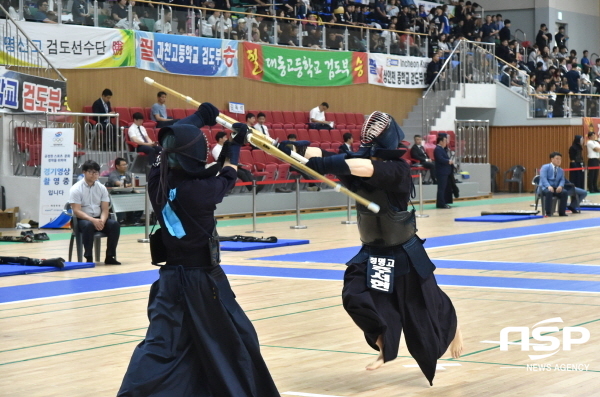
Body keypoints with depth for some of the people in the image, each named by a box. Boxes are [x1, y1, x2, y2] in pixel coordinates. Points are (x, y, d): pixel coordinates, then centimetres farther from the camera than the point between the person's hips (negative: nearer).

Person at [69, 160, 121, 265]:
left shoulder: (102, 188, 4)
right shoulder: (76, 189, -10)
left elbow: (105, 209, 1)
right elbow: (77, 211, -17)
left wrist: (102, 221, -22)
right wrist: (93, 220, -30)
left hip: (99, 218, 5)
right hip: (82, 219, -5)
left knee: (114, 224, -23)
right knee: (88, 225, -39)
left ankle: (110, 256, -16)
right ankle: (89, 258, -30)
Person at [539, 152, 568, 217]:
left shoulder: (561, 170, 17)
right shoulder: (545, 167, 1)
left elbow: (562, 180, 4)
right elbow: (543, 178, -13)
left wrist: (560, 186, -21)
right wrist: (548, 186, -31)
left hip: (556, 188, 4)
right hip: (545, 187, -4)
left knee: (564, 192, -26)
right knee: (549, 192, -39)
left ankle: (562, 212, -18)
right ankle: (548, 213, -33)